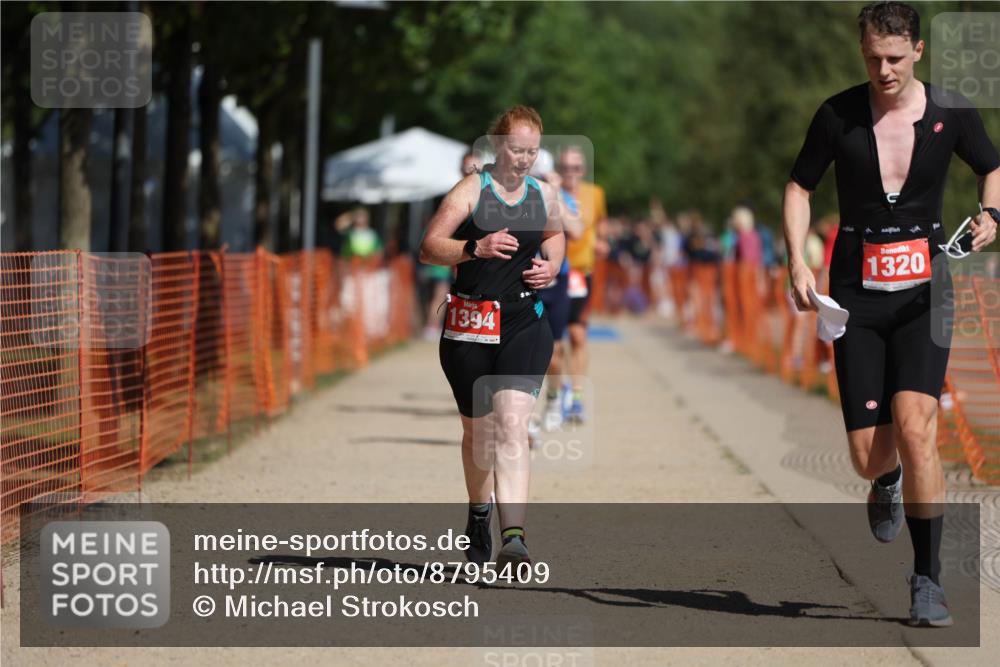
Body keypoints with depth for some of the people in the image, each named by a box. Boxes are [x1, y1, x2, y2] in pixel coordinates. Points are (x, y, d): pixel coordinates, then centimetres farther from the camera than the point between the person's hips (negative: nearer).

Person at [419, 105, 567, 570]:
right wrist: (475, 248, -23)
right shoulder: (472, 191, -4)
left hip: (526, 323, 1)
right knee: (478, 428, 12)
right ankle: (479, 512, 42)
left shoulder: (545, 195, 8)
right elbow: (428, 248, -8)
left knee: (512, 422, -16)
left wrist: (551, 266, 9)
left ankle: (513, 539, -26)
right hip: (471, 323, -1)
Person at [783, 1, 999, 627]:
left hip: (924, 293, -1)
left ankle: (928, 578, -9)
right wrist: (798, 259, -5)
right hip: (856, 295, 1)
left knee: (914, 424, -21)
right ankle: (889, 480, 40)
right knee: (868, 455, -2)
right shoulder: (838, 115, -3)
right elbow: (800, 187, 9)